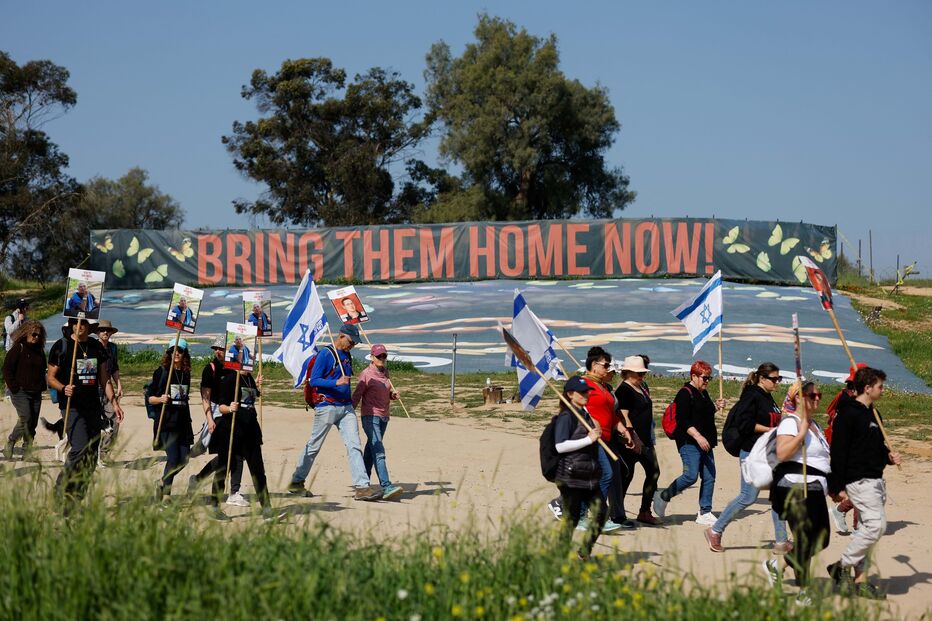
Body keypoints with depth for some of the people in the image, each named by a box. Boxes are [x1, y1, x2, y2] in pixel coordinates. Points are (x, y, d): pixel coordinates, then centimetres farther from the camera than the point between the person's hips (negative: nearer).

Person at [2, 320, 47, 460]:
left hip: (36, 393, 6)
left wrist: (42, 387, 13)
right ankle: (9, 445, -1)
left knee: (33, 423, 3)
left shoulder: (40, 351, 14)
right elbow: (7, 369, -7)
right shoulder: (18, 349, -5)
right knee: (26, 419, -18)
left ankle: (27, 452, 9)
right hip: (20, 392, -6)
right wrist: (14, 388, -11)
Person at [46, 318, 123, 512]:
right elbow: (50, 377, -1)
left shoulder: (97, 347, 12)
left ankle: (77, 500, 13)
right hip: (72, 407, -6)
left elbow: (104, 378, 18)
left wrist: (114, 402, 8)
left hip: (93, 407, 6)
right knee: (80, 450, -20)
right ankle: (61, 492, -7)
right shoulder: (61, 347, -2)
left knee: (91, 455, 5)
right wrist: (63, 388, -21)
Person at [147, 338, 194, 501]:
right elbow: (150, 398, -2)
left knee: (183, 459, 3)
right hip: (166, 422, -5)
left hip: (183, 422, 6)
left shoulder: (186, 373, 12)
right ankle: (166, 493, 6)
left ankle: (162, 483, 26)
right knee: (173, 458, -11)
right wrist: (160, 399, -22)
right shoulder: (161, 372, -3)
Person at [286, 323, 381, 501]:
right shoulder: (325, 354, -9)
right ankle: (296, 482, 17)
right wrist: (336, 383, -26)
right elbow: (314, 380, -14)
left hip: (346, 407, 6)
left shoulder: (347, 356, 15)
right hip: (326, 406, -6)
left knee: (354, 445, -6)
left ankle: (362, 487, -11)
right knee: (313, 446, 3)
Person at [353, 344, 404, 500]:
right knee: (378, 452, -17)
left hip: (384, 417, 7)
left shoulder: (385, 373, 12)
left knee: (370, 450, 14)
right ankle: (386, 487, -27)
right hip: (370, 416, -7)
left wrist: (393, 395, -1)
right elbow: (356, 395, -8)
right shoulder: (366, 374, -8)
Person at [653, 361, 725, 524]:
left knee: (709, 477, 3)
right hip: (689, 442, -9)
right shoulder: (685, 394, -10)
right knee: (691, 476, -15)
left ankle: (705, 512, 8)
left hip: (705, 443, 9)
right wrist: (698, 436, -26)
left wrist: (716, 406, 14)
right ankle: (663, 496, 5)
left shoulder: (703, 394, 18)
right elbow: (683, 421, -18)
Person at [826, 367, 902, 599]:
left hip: (876, 480, 9)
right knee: (876, 524, -18)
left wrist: (889, 456, 5)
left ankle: (861, 581, 12)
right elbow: (838, 451, -15)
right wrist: (838, 487, -17)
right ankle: (842, 567, -7)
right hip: (859, 480, -9)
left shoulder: (874, 414, 17)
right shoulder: (848, 413, -12)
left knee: (869, 528, 8)